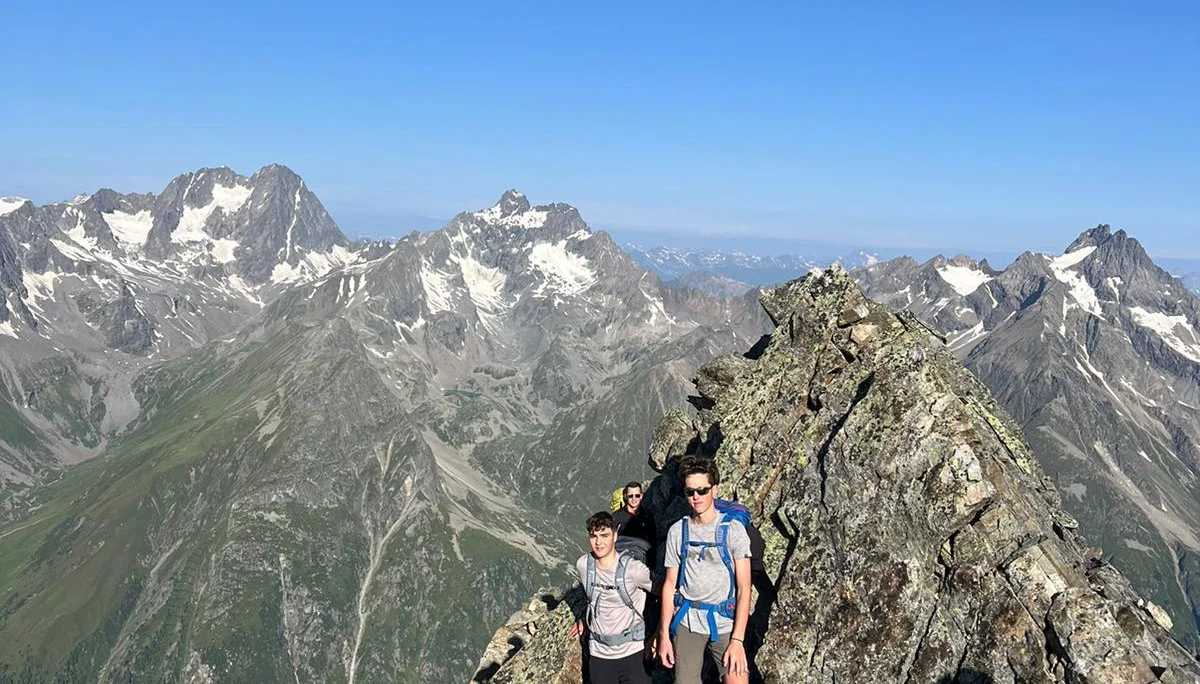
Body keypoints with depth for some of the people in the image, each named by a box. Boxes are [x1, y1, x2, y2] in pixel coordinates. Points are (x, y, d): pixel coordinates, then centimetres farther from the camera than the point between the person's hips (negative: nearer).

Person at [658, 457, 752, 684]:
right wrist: (664, 634, 5)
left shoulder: (733, 529, -4)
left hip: (725, 623, -2)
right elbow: (670, 584, 9)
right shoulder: (677, 531, 5)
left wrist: (737, 639, -12)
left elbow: (744, 588, -6)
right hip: (686, 622, 2)